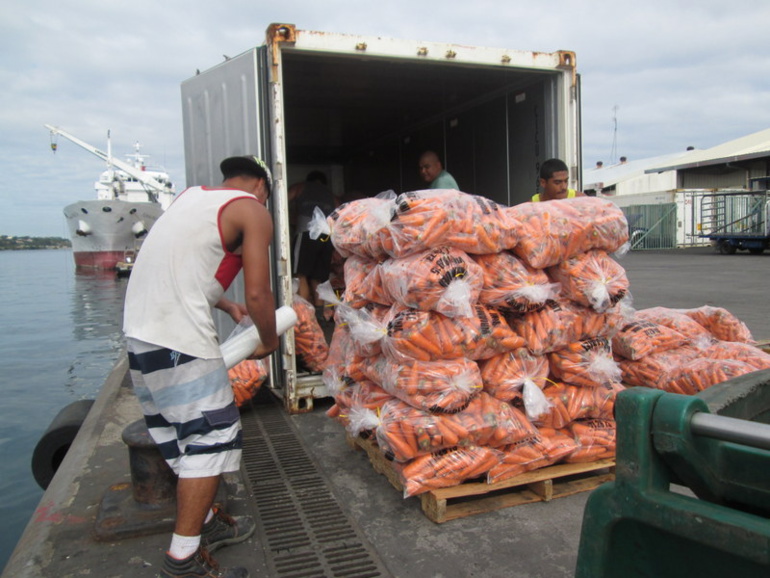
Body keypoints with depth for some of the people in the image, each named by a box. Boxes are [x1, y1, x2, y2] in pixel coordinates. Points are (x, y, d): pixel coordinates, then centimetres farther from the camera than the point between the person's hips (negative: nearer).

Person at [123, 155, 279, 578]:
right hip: (179, 338, -9)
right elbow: (257, 294, -9)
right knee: (211, 437, 1)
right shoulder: (253, 211, -3)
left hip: (138, 326, 9)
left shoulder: (190, 195, 20)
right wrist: (268, 342, 7)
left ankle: (204, 522, 33)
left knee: (183, 434, 18)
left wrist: (226, 305, 29)